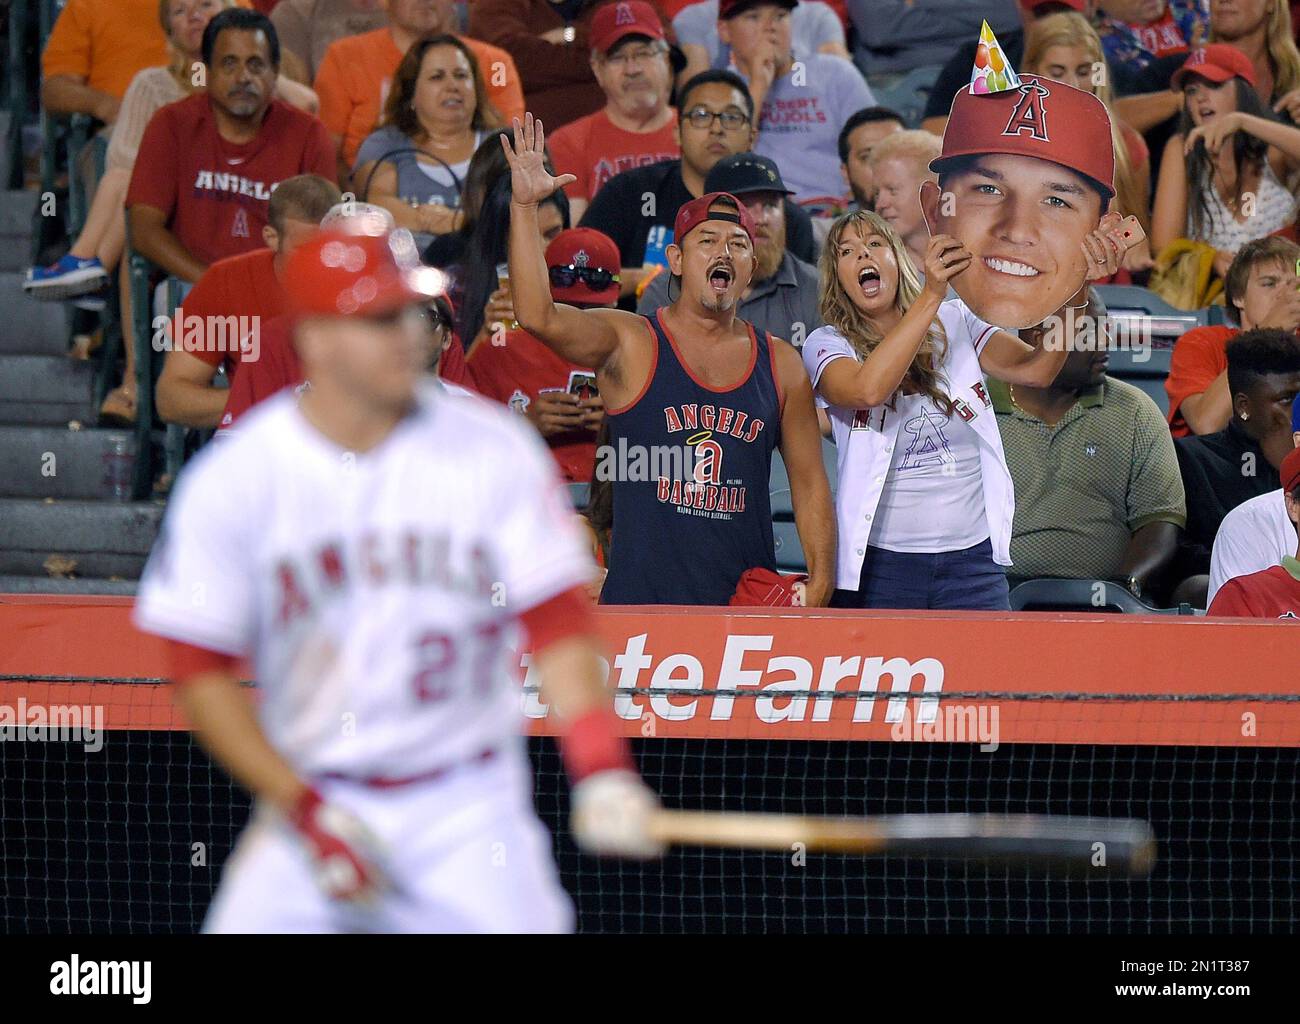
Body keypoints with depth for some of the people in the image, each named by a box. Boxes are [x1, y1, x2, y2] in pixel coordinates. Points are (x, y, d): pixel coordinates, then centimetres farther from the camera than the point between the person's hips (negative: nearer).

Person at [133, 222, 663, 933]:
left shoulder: (493, 448, -4)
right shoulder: (231, 479, -6)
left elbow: (556, 621, -4)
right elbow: (200, 672, -3)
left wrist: (598, 766, -18)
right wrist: (303, 811, -11)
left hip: (468, 805, 0)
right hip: (308, 798, 0)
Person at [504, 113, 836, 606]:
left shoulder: (781, 365, 10)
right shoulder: (629, 344, 1)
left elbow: (810, 484, 13)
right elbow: (538, 315, -17)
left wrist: (819, 584, 2)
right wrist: (524, 206, -24)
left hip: (749, 603, 3)